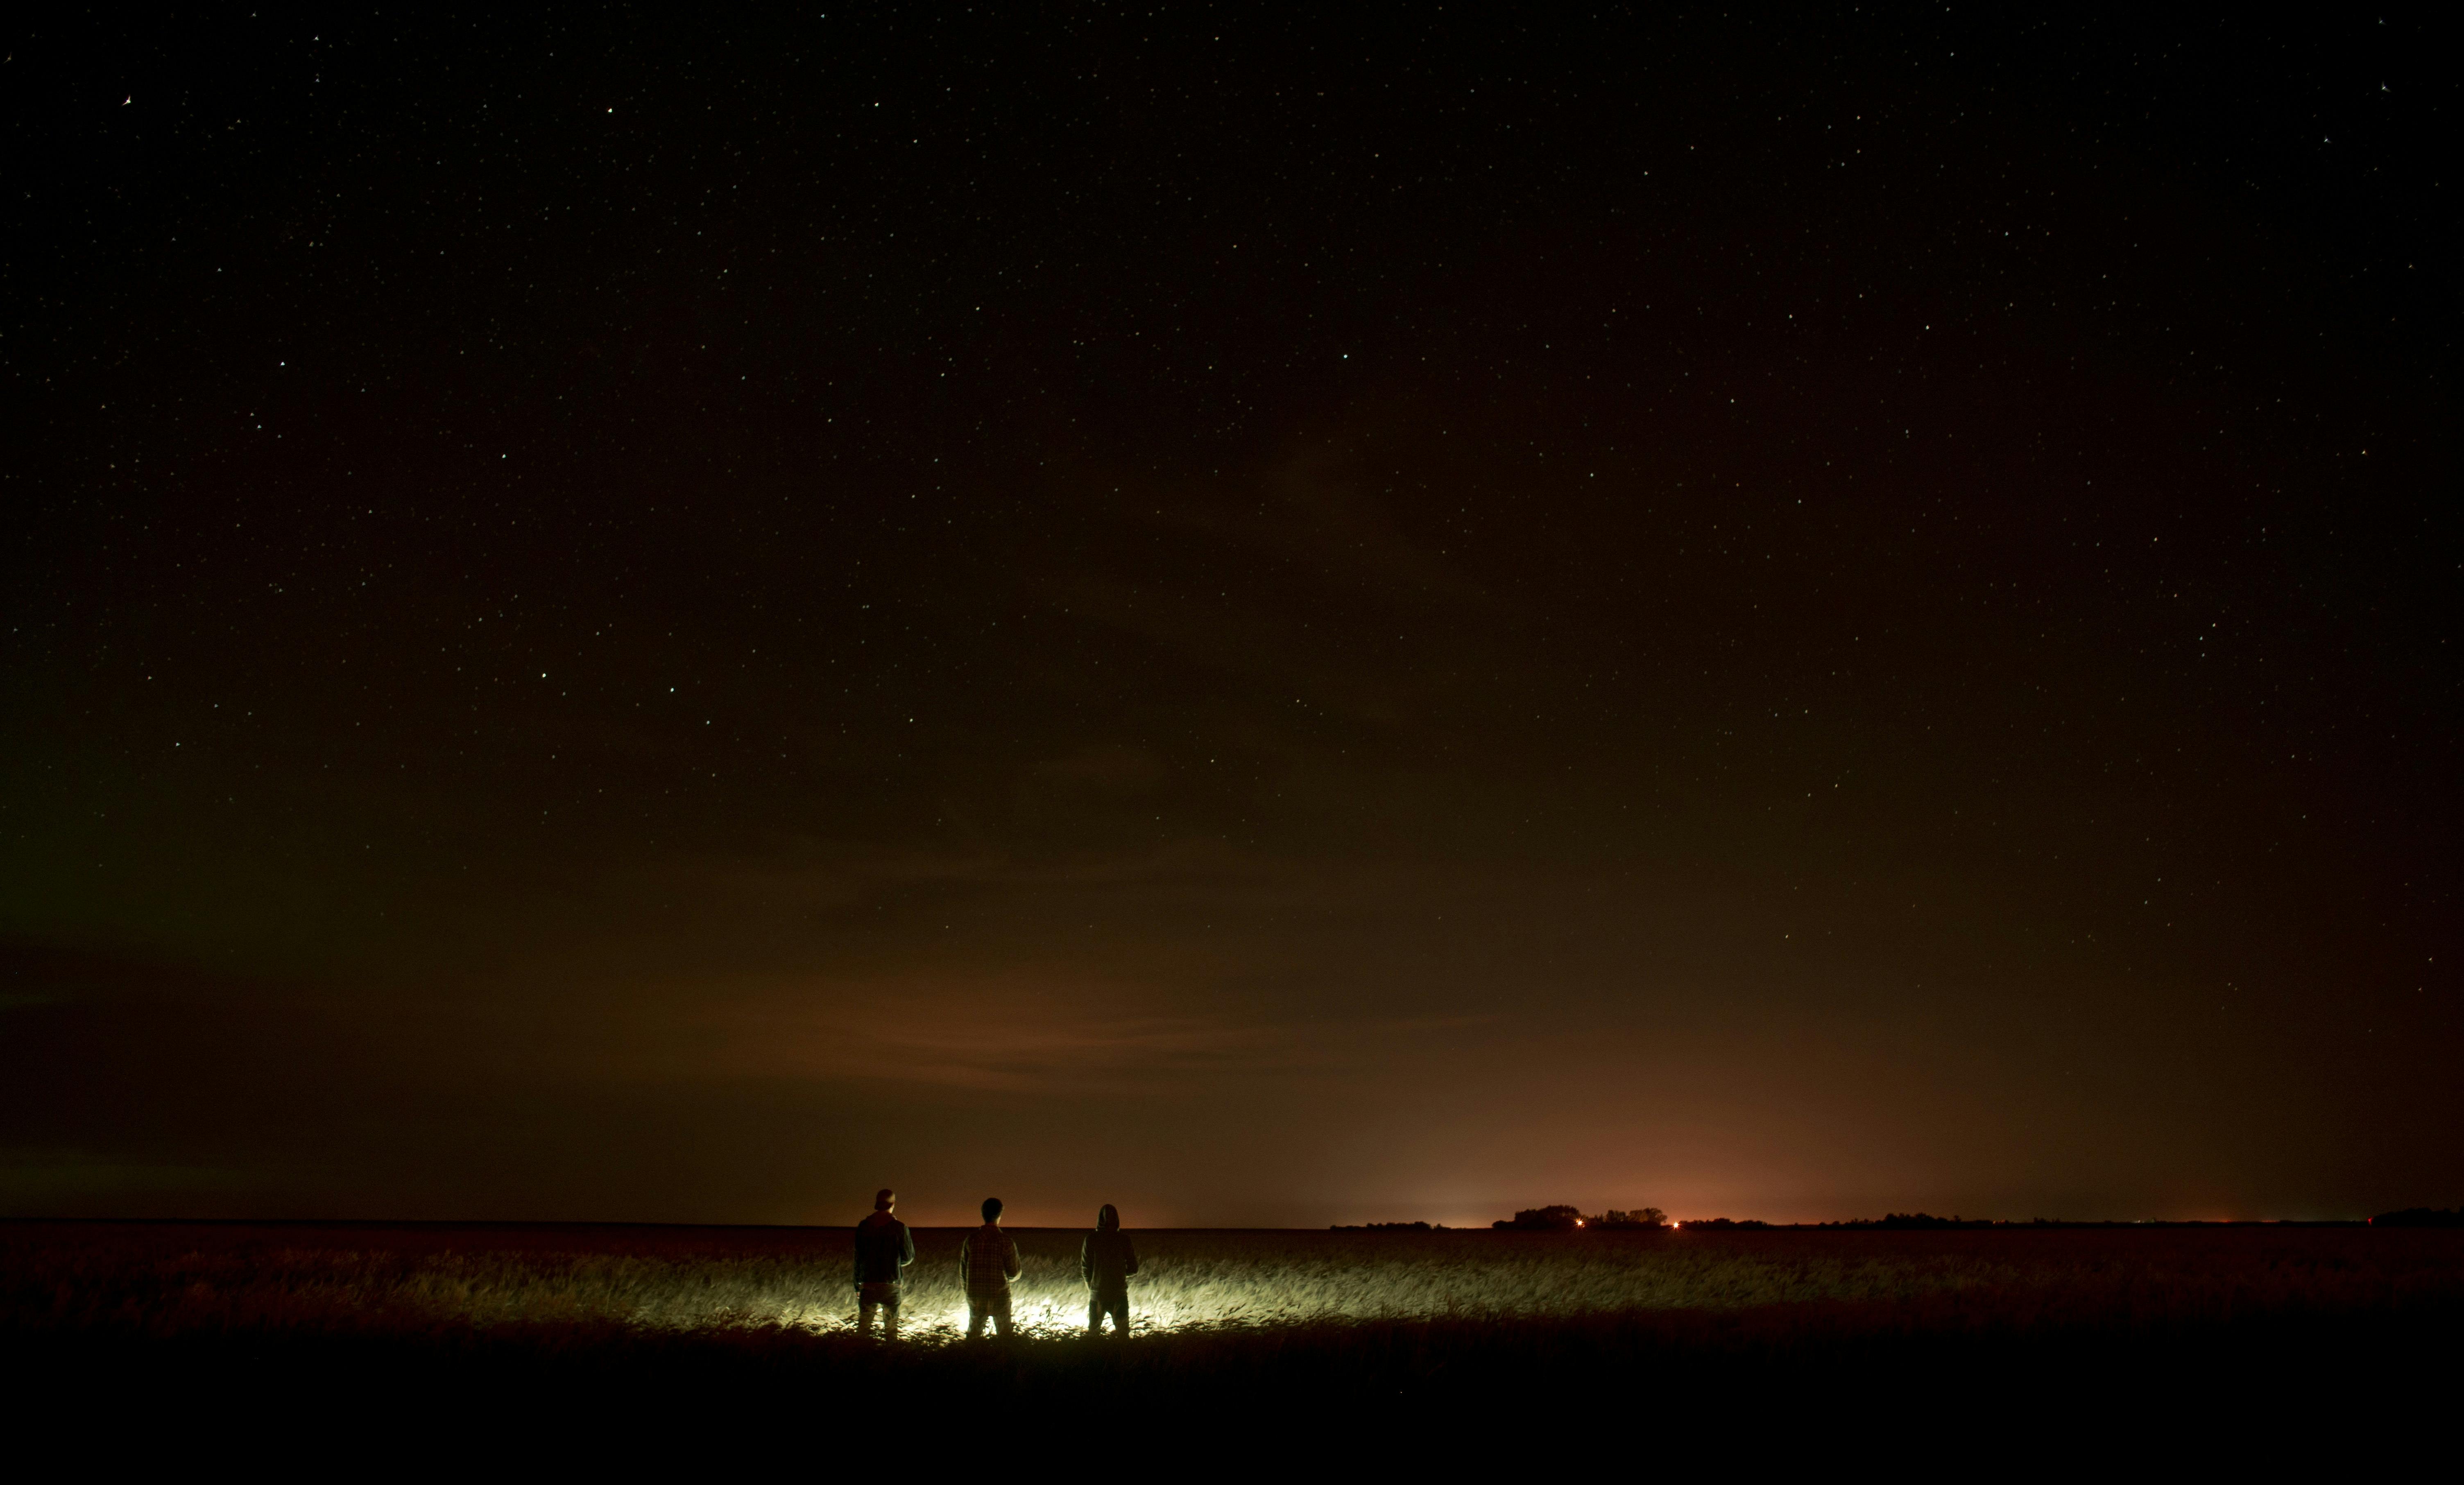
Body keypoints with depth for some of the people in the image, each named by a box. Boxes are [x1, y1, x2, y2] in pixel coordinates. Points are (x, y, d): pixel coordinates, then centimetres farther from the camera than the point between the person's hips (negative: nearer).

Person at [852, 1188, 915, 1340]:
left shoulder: (864, 1226, -1)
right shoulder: (900, 1228, -7)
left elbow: (858, 1258, 2)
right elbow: (909, 1258, 1)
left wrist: (857, 1286, 9)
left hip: (868, 1285, 1)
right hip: (891, 1286, -1)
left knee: (863, 1327, 8)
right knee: (891, 1327, 8)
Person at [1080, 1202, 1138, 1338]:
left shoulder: (1091, 1239, -8)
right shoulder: (1124, 1239, -7)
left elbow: (1085, 1270, -4)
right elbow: (1133, 1269, -2)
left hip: (1097, 1293, 0)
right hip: (1119, 1294, 0)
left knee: (1093, 1333, 14)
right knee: (1122, 1333, 12)